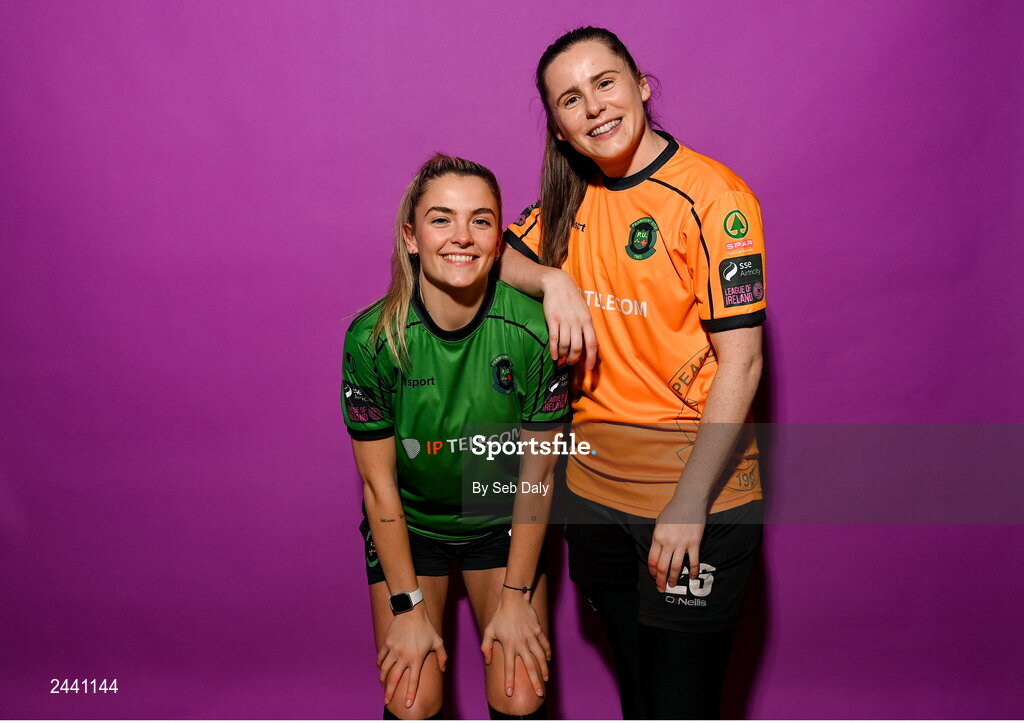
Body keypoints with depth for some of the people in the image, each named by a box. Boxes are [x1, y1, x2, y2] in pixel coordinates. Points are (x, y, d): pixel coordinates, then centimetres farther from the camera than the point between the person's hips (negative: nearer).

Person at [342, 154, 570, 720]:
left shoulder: (534, 329, -23)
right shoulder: (372, 338, -23)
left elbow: (538, 471, -12)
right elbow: (379, 484, -13)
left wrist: (516, 597, -7)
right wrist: (408, 606, -9)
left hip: (503, 520, 1)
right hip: (409, 522, 0)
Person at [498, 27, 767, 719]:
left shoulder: (712, 194, -13)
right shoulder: (573, 198, 7)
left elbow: (740, 363, -16)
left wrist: (688, 505, -17)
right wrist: (553, 279, -11)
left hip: (697, 492, -5)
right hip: (595, 487, 6)